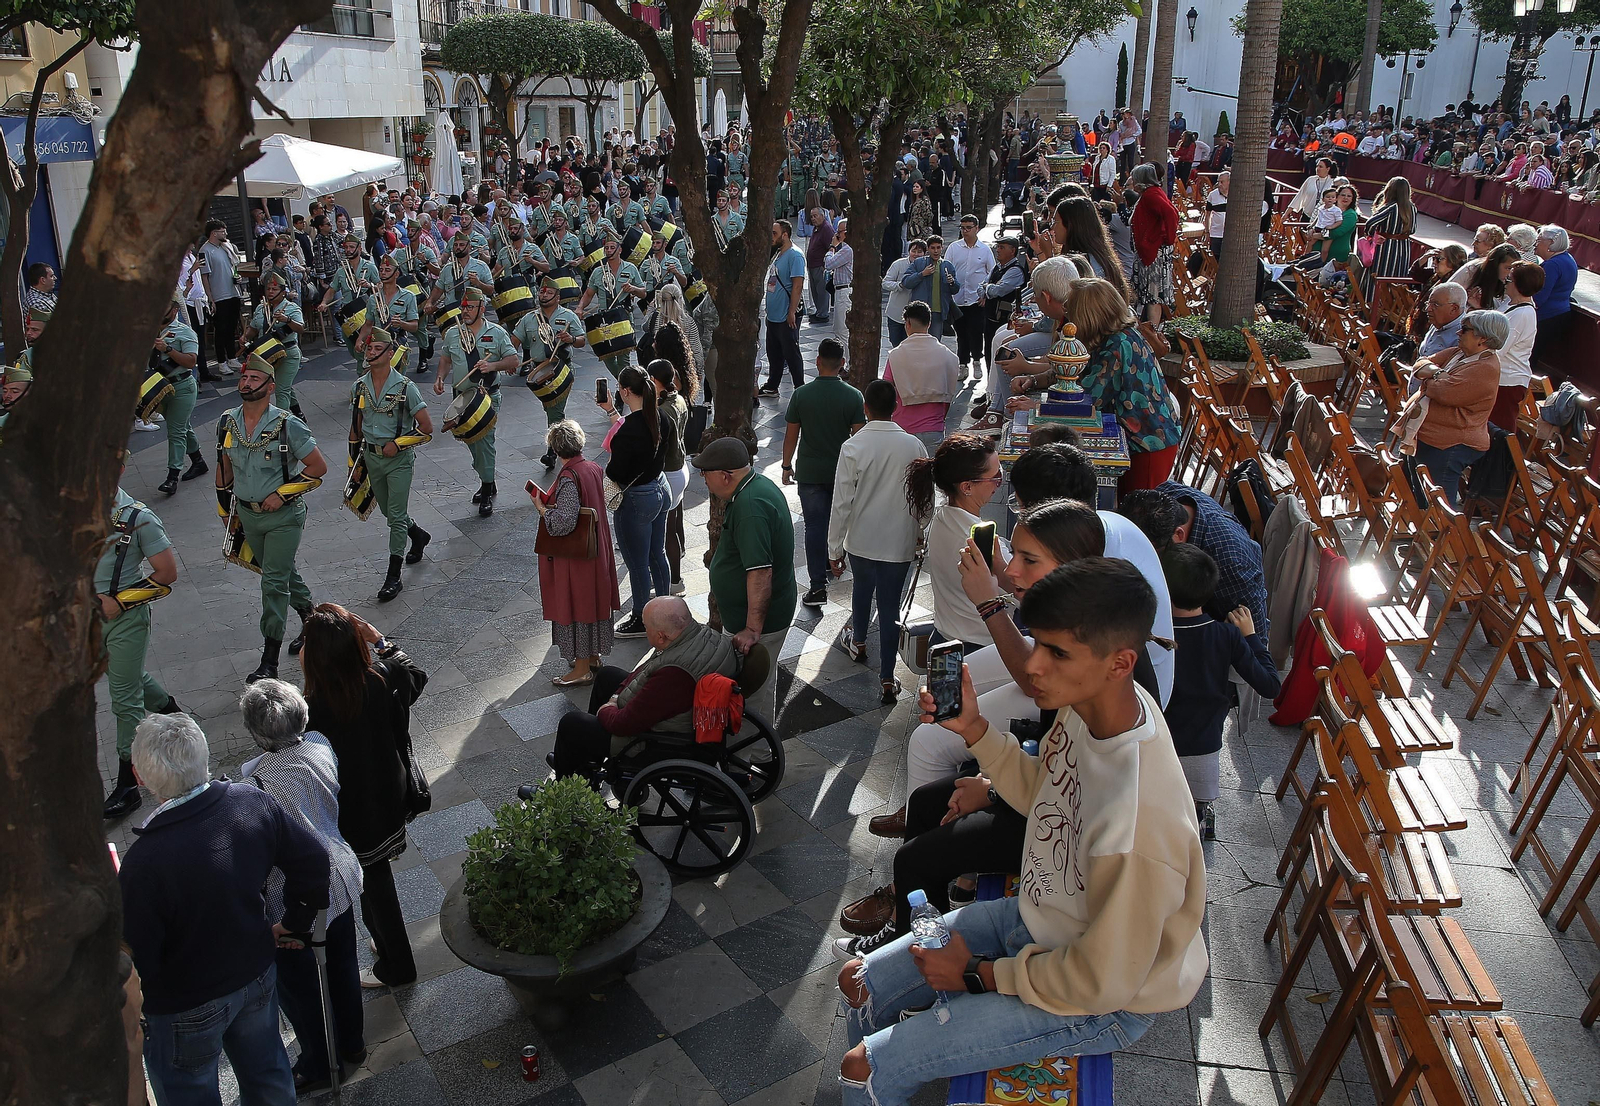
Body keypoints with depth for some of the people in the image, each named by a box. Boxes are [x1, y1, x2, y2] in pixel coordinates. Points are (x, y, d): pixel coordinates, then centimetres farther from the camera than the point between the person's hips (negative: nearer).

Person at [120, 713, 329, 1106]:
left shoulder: (145, 861, -35)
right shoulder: (253, 803, -20)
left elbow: (135, 959, -25)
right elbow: (313, 860, -8)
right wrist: (295, 923, 8)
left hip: (185, 1010, -4)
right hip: (258, 977, 4)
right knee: (267, 1074, 29)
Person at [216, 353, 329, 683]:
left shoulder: (286, 425, -16)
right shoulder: (227, 423, 0)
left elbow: (318, 467, -12)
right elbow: (224, 469, 14)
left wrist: (283, 493, -17)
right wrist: (226, 510, 18)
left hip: (283, 516, -6)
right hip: (248, 515, 6)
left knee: (274, 581, -7)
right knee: (283, 572, 19)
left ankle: (269, 661, -1)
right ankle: (312, 622, 42)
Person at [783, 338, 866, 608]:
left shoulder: (801, 394, -9)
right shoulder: (853, 396, -9)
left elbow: (791, 434, -4)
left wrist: (787, 466, 8)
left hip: (809, 471, -1)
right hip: (843, 471, 1)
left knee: (814, 525, 0)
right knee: (838, 520, 22)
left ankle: (818, 586, -5)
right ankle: (831, 562, 42)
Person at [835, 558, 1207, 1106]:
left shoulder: (1136, 827, -39)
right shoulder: (1092, 702, -16)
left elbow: (1102, 983, -25)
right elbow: (1040, 792, 6)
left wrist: (979, 974, -12)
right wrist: (973, 728, -10)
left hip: (1104, 1002, -7)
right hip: (1039, 917, 7)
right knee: (859, 983, 12)